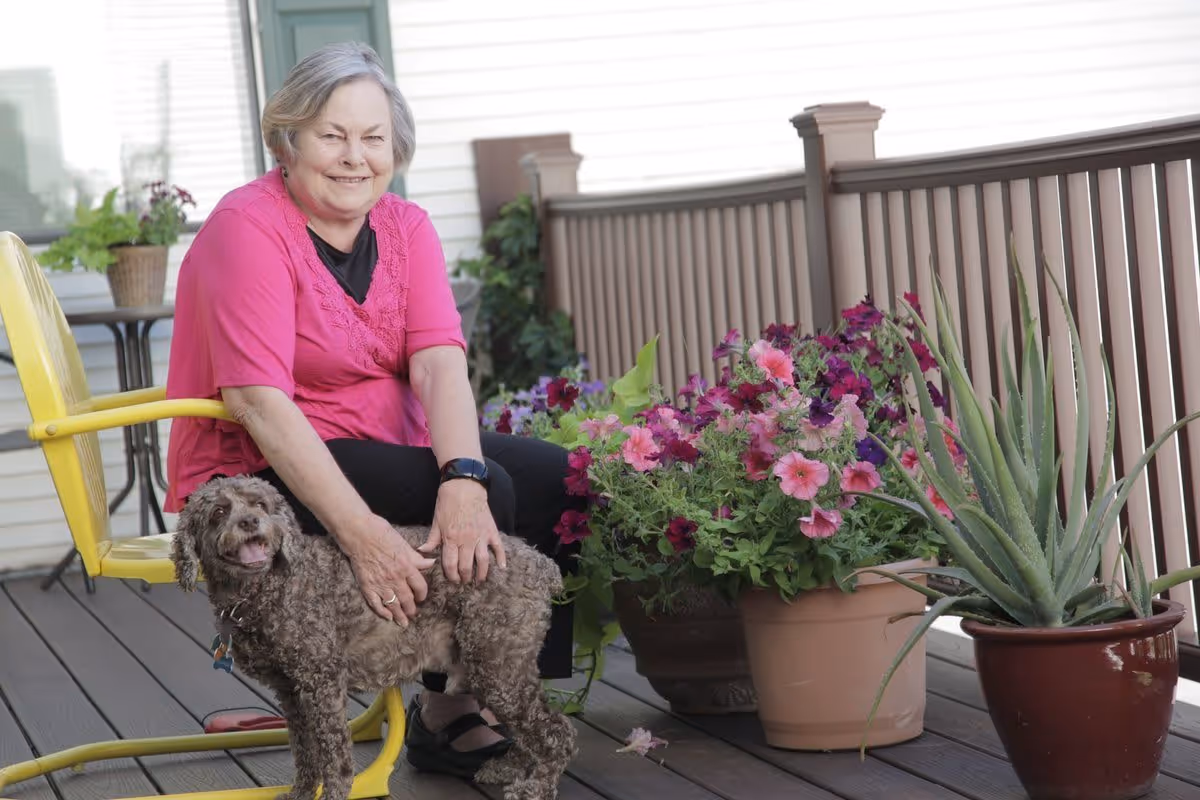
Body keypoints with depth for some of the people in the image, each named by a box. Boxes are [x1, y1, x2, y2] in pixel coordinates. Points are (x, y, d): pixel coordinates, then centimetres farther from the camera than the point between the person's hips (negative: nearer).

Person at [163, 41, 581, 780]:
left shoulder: (405, 227, 4)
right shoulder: (248, 228, -16)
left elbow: (440, 365, -11)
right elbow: (259, 400, -26)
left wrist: (462, 476, -33)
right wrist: (362, 533, -36)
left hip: (387, 447, 7)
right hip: (260, 474, -7)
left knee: (556, 477, -8)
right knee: (496, 491, -24)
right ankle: (447, 711, -7)